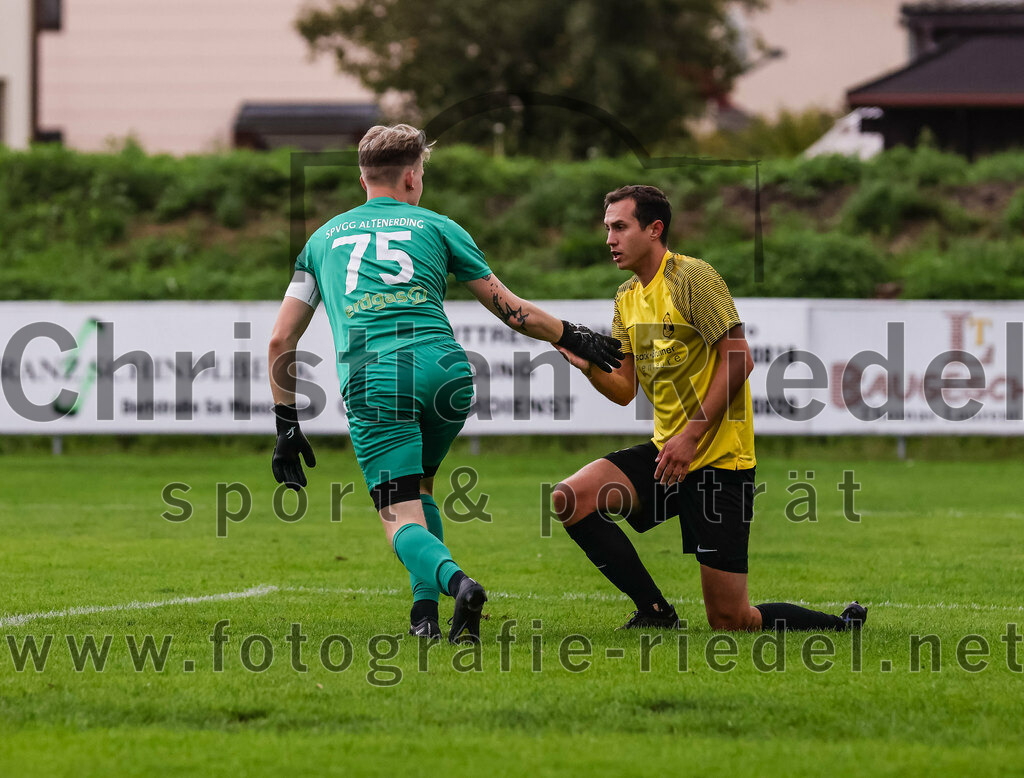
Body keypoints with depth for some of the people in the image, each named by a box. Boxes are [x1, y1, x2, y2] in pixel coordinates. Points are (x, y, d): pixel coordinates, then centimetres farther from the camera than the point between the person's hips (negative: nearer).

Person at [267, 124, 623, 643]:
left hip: (371, 379, -1)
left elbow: (281, 340, 21)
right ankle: (425, 609, 14)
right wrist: (572, 337, 34)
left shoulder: (323, 238, 25)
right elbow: (507, 308, 20)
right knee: (418, 487, 26)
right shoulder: (435, 226, 20)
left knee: (400, 517, -4)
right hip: (444, 367, 1)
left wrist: (287, 426, 26)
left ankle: (455, 581, -34)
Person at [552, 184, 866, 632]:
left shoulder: (692, 277, -12)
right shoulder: (627, 297, 12)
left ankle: (842, 627, 14)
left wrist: (692, 435, -21)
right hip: (665, 451, 8)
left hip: (719, 460, -8)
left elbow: (739, 359, -18)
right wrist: (588, 366, -8)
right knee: (571, 499, -13)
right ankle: (655, 613, -2)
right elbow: (625, 390, 13)